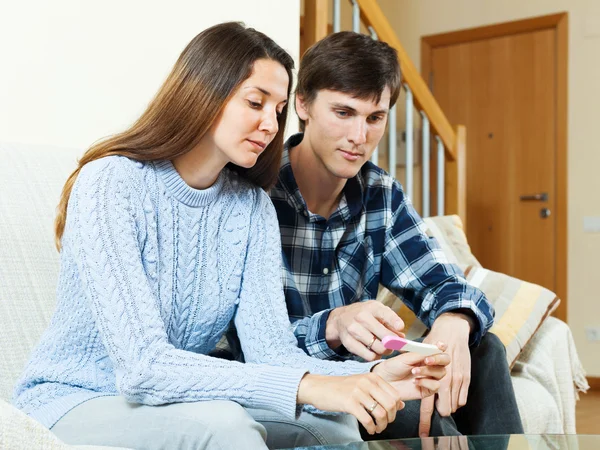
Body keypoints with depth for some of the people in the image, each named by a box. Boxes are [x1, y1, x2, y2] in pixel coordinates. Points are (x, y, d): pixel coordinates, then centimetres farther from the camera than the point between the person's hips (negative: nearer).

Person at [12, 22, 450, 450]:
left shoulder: (253, 206, -2)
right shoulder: (110, 184, -20)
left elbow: (272, 351, -11)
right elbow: (143, 366, -30)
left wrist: (373, 376, -30)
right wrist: (305, 386, -38)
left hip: (183, 399, 5)